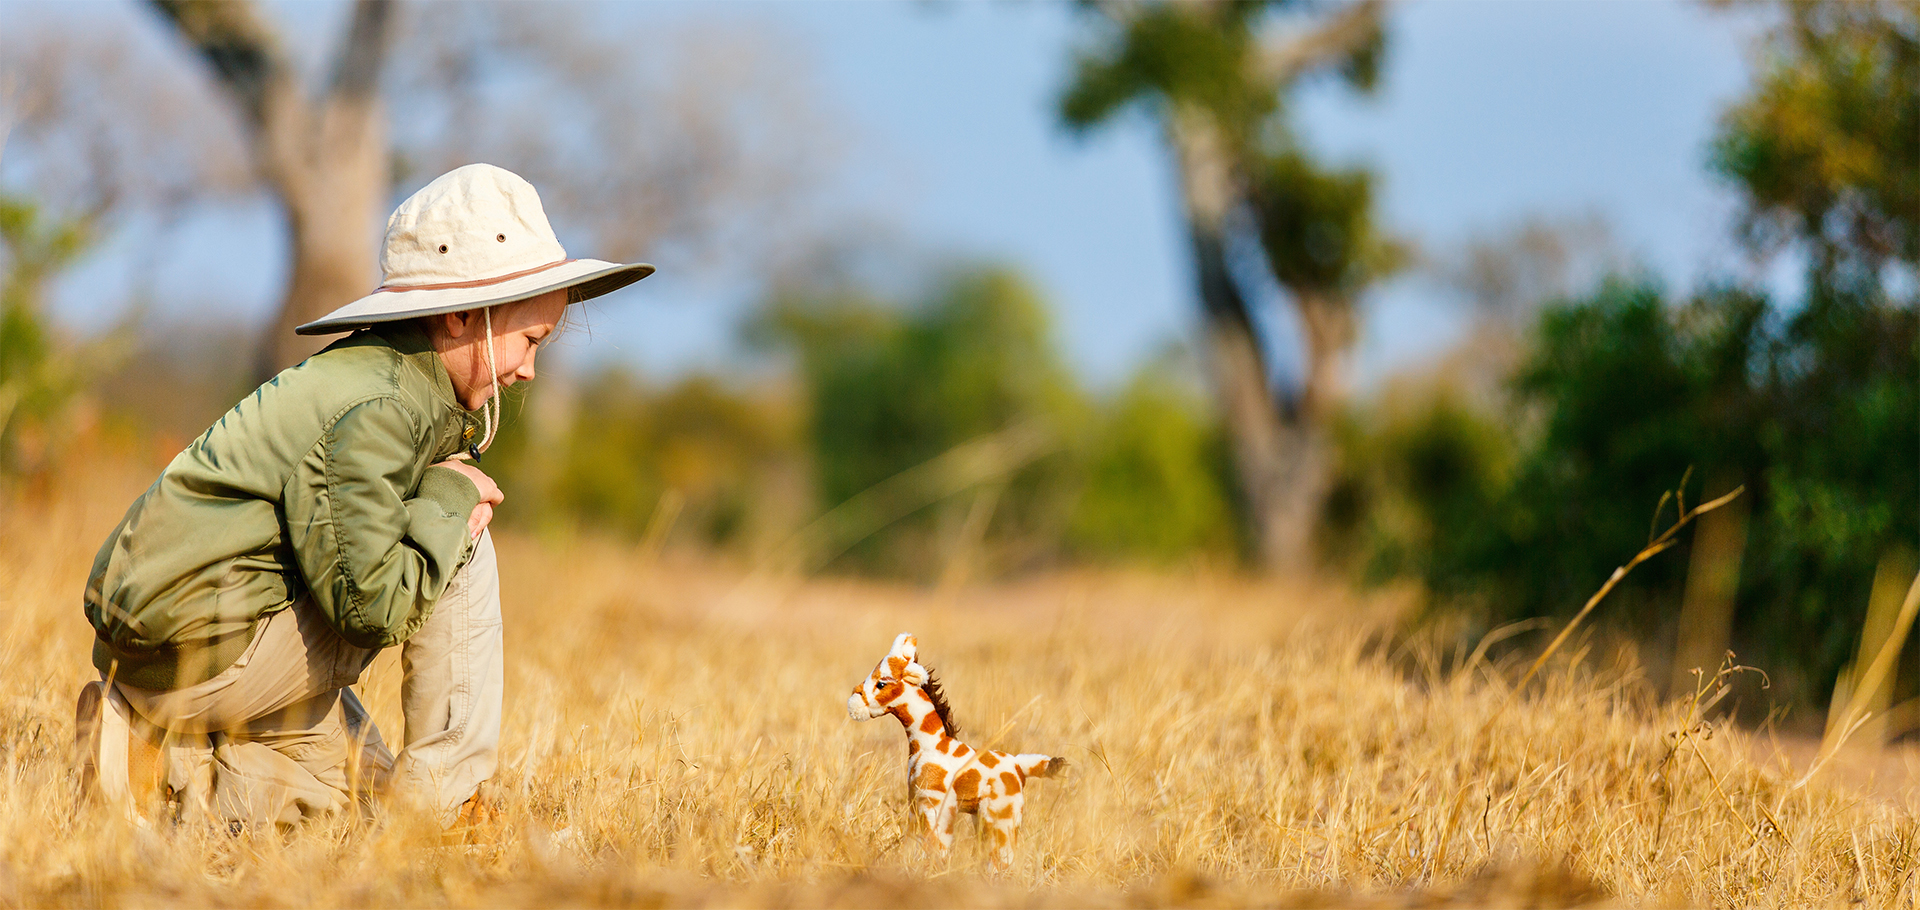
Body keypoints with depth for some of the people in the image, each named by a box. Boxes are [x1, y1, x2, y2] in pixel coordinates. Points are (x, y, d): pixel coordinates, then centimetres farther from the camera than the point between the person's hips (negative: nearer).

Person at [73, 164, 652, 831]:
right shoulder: (376, 413, -19)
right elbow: (371, 604, -24)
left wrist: (452, 500, -2)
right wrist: (450, 499, -12)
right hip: (199, 653, -10)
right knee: (464, 558, -11)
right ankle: (441, 799, -6)